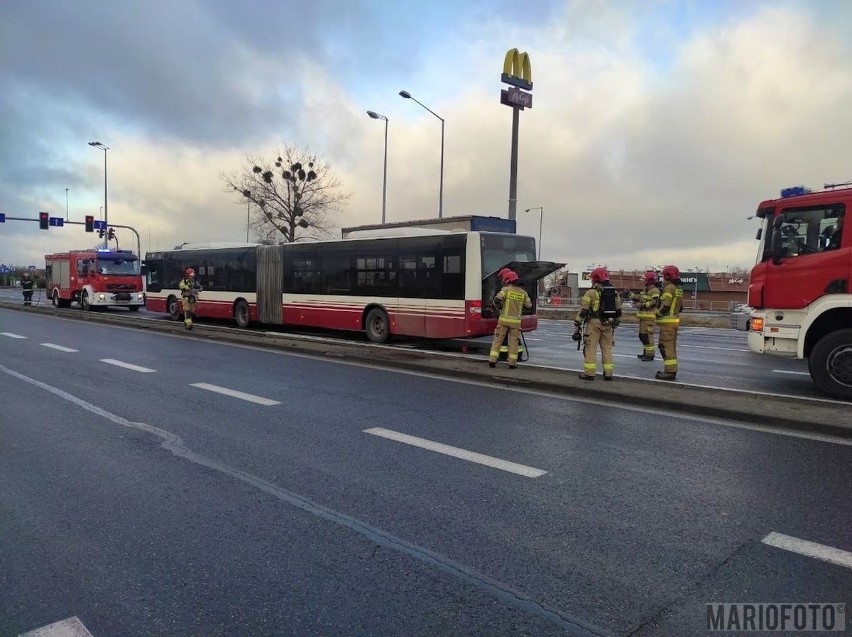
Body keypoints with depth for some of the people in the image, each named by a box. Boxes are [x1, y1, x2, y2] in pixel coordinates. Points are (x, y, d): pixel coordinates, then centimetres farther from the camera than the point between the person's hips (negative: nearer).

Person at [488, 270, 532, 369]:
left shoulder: (506, 289, -5)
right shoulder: (523, 292, 4)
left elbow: (497, 299, -16)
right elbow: (529, 305, 9)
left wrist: (499, 307, 4)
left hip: (504, 319, -2)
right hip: (516, 321, 2)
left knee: (498, 340, 6)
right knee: (513, 342, 9)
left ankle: (492, 361, 5)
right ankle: (512, 363, 8)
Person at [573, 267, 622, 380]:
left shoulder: (591, 292, -7)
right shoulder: (615, 293, 10)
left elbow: (583, 311, -9)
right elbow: (618, 311, 16)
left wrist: (577, 326, -5)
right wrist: (615, 324, 27)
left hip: (594, 323, -5)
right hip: (608, 324, 5)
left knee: (591, 348, 1)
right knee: (607, 348, 12)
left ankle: (589, 373, 2)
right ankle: (608, 373, 14)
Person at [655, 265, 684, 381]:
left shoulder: (669, 288, -15)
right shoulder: (679, 288, 14)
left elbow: (665, 306, -21)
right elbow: (680, 307, 19)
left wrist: (657, 313, -5)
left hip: (668, 321, -10)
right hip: (675, 319, 10)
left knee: (666, 346, -7)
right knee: (671, 346, 16)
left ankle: (669, 371, -7)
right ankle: (672, 370, 22)